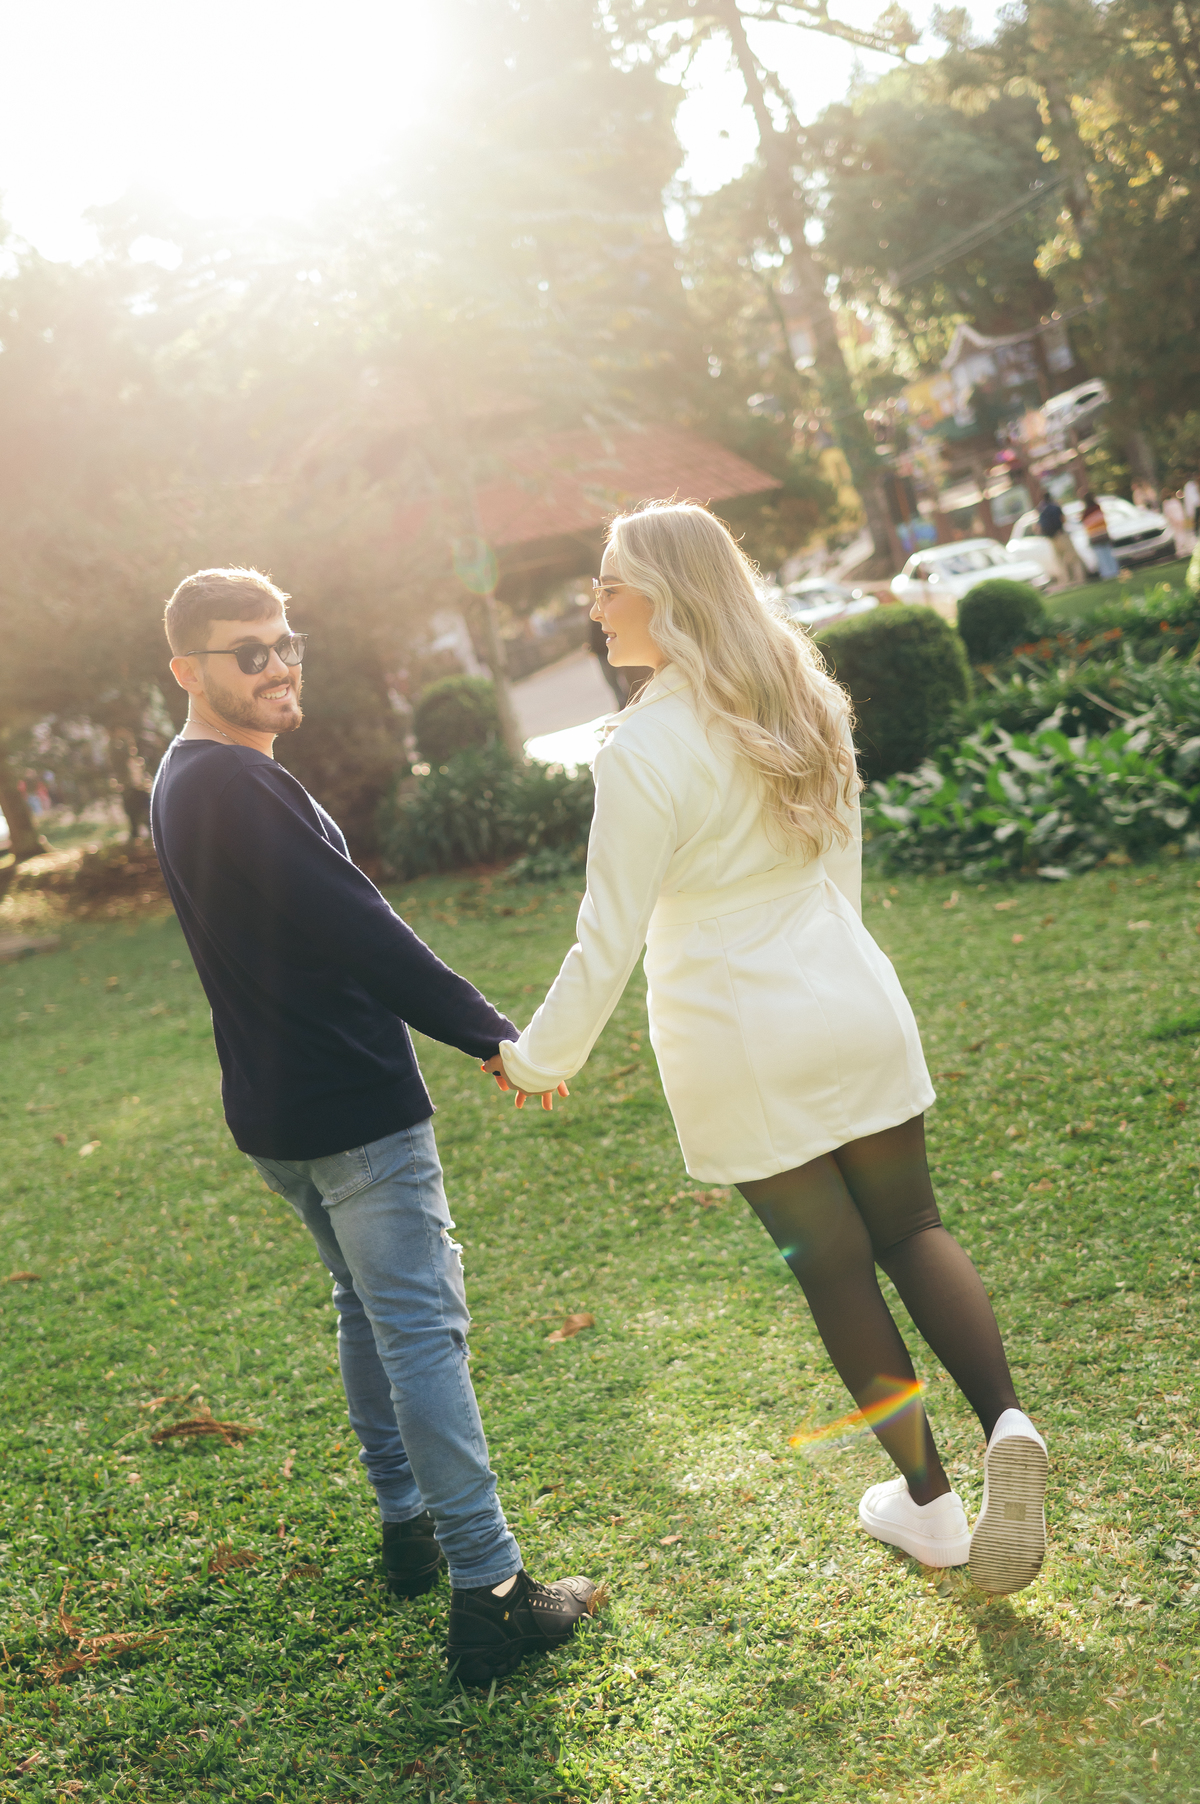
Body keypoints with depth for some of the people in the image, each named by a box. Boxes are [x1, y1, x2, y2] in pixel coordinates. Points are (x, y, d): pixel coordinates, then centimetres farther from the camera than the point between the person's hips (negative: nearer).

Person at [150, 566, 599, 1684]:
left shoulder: (180, 784, 14)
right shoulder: (237, 783, -20)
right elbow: (359, 931, -24)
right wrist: (491, 1033, -17)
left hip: (275, 1112, 10)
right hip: (351, 1106, -10)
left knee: (368, 1313, 22)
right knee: (422, 1329, -6)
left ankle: (408, 1528, 34)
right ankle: (487, 1592, -2)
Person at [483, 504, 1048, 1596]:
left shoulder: (644, 750, -17)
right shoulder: (805, 702, 4)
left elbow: (610, 942, -15)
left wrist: (541, 1058, 0)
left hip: (741, 1042, -5)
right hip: (857, 1011, 5)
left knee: (834, 1267, 9)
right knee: (910, 1228, 17)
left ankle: (929, 1505, 22)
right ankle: (1005, 1419, -5)